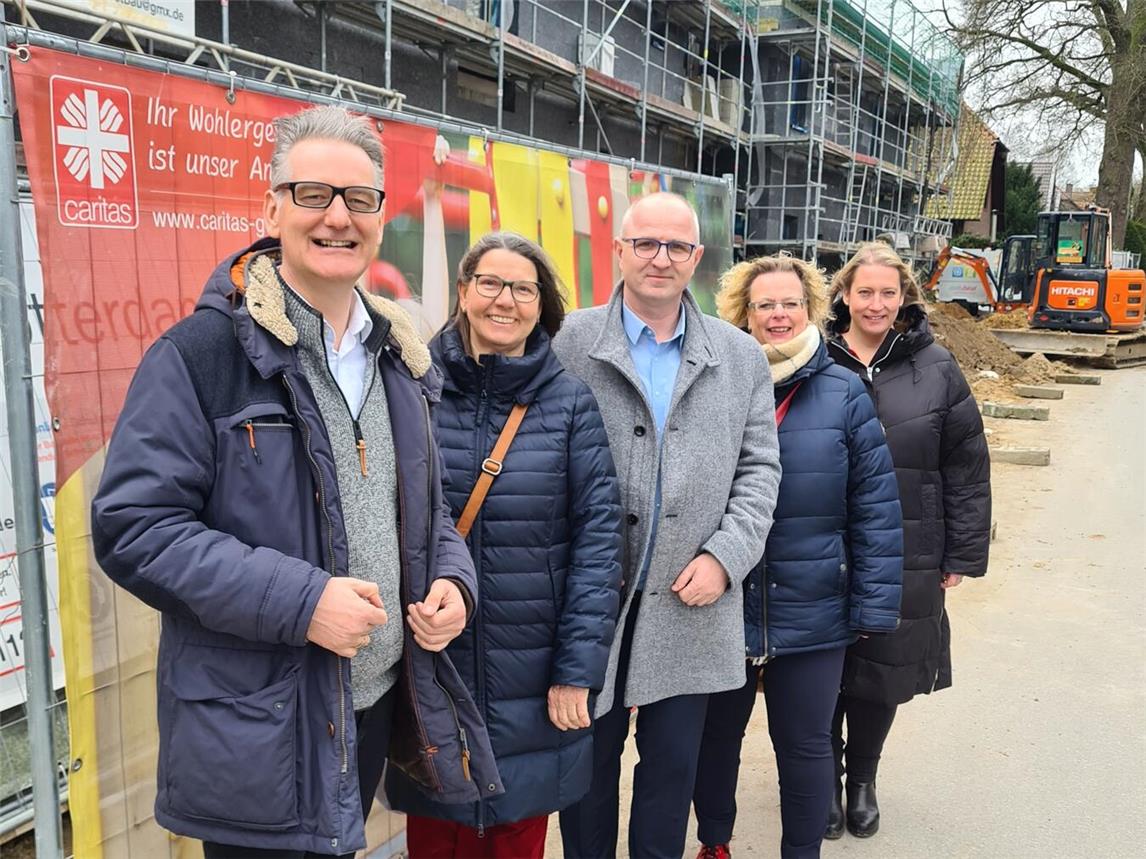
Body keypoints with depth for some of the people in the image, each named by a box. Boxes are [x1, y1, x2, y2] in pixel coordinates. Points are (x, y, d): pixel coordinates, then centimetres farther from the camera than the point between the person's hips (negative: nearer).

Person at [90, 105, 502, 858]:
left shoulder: (395, 356, 8)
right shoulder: (201, 352, -13)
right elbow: (134, 527, -17)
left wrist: (452, 579, -3)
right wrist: (298, 601, -24)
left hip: (381, 703, 6)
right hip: (254, 731, -6)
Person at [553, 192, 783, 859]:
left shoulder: (742, 357, 6)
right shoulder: (570, 344, -3)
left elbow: (759, 467, 6)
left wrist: (725, 556, -6)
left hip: (690, 603, 2)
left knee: (674, 766, 15)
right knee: (589, 760, 15)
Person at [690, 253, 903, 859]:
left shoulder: (845, 394, -4)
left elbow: (876, 509, -5)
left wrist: (874, 606, -8)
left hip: (812, 615, -1)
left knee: (804, 746, 16)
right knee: (715, 735, 19)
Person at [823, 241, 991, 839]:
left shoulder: (935, 369, 0)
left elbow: (967, 468, 3)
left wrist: (963, 554, 2)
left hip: (904, 562, 1)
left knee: (883, 677, 13)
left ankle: (862, 779, 38)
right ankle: (827, 780, 34)